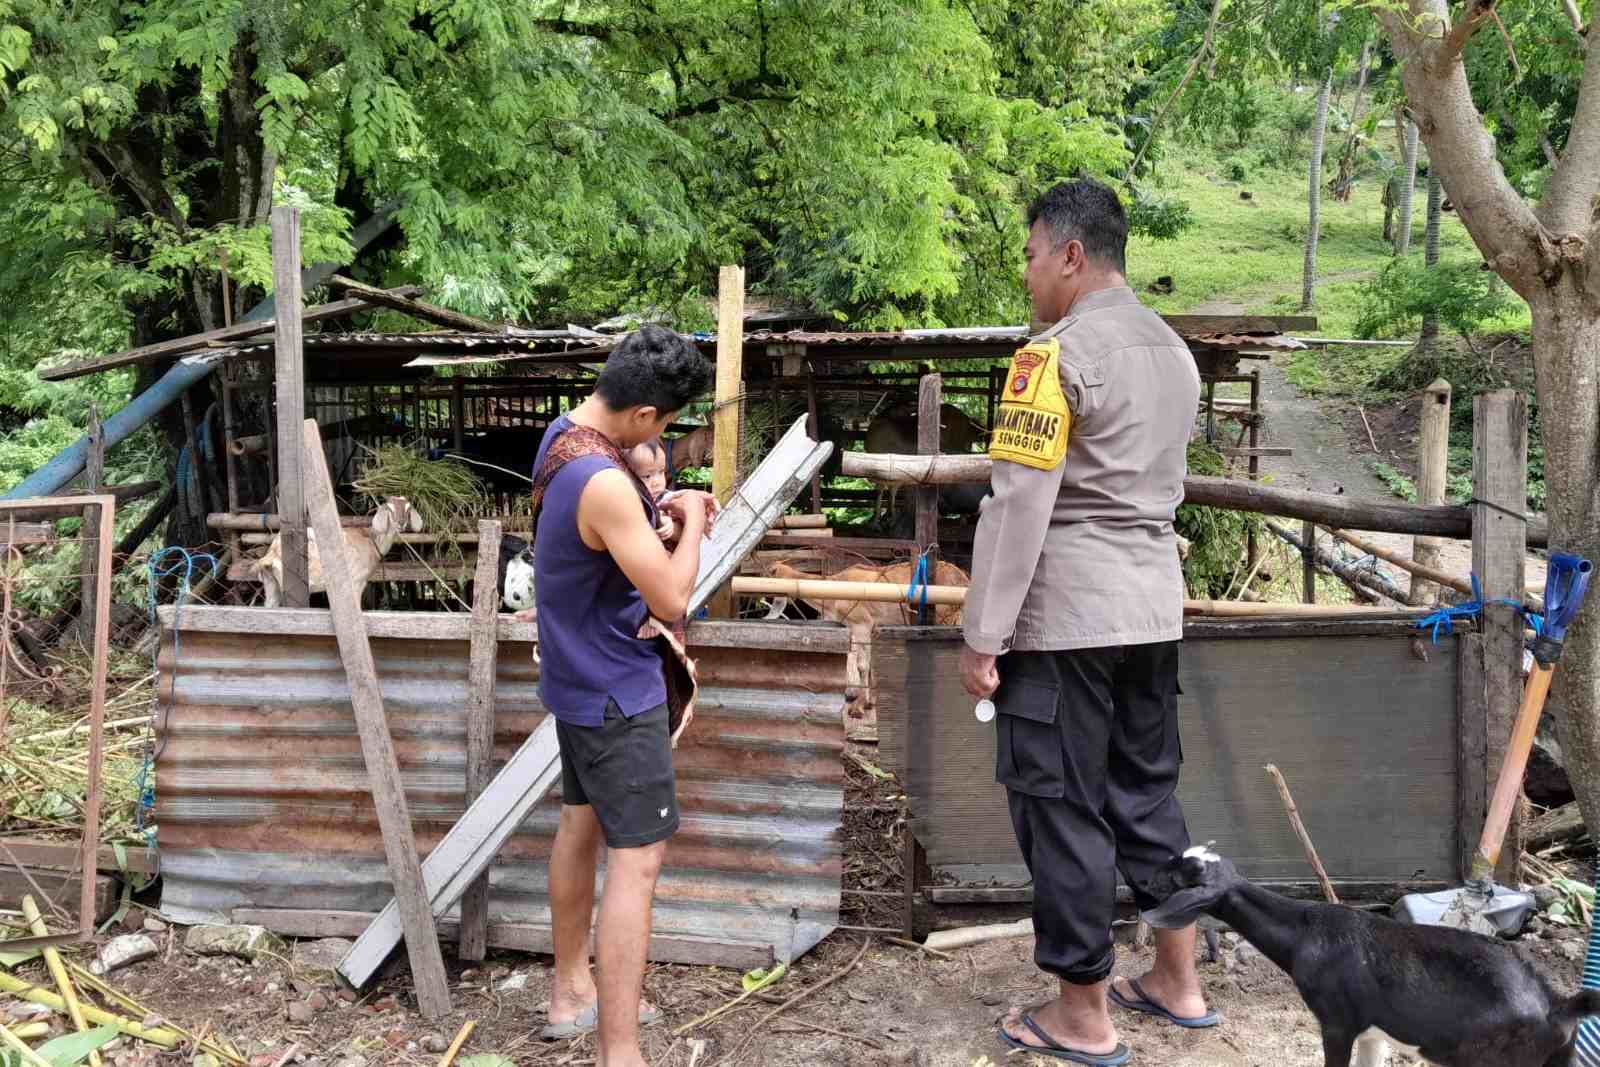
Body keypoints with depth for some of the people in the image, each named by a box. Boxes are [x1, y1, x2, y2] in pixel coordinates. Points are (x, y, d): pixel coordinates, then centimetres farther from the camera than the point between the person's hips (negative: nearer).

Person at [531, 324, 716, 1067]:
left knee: (581, 824, 20)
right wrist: (692, 522, -10)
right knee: (636, 859, -6)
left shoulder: (562, 434, 1)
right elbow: (671, 601, -25)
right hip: (615, 692, -10)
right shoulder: (604, 482, -30)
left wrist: (660, 509, 3)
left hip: (576, 676, 10)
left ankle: (571, 990, 36)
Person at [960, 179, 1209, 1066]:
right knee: (1146, 790, 18)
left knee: (1062, 806, 3)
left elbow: (1018, 506, -18)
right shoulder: (1172, 349, 13)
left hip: (1064, 620, -8)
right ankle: (1178, 981, 29)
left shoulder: (1056, 355, -14)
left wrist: (981, 636, -14)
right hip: (1153, 608, 8)